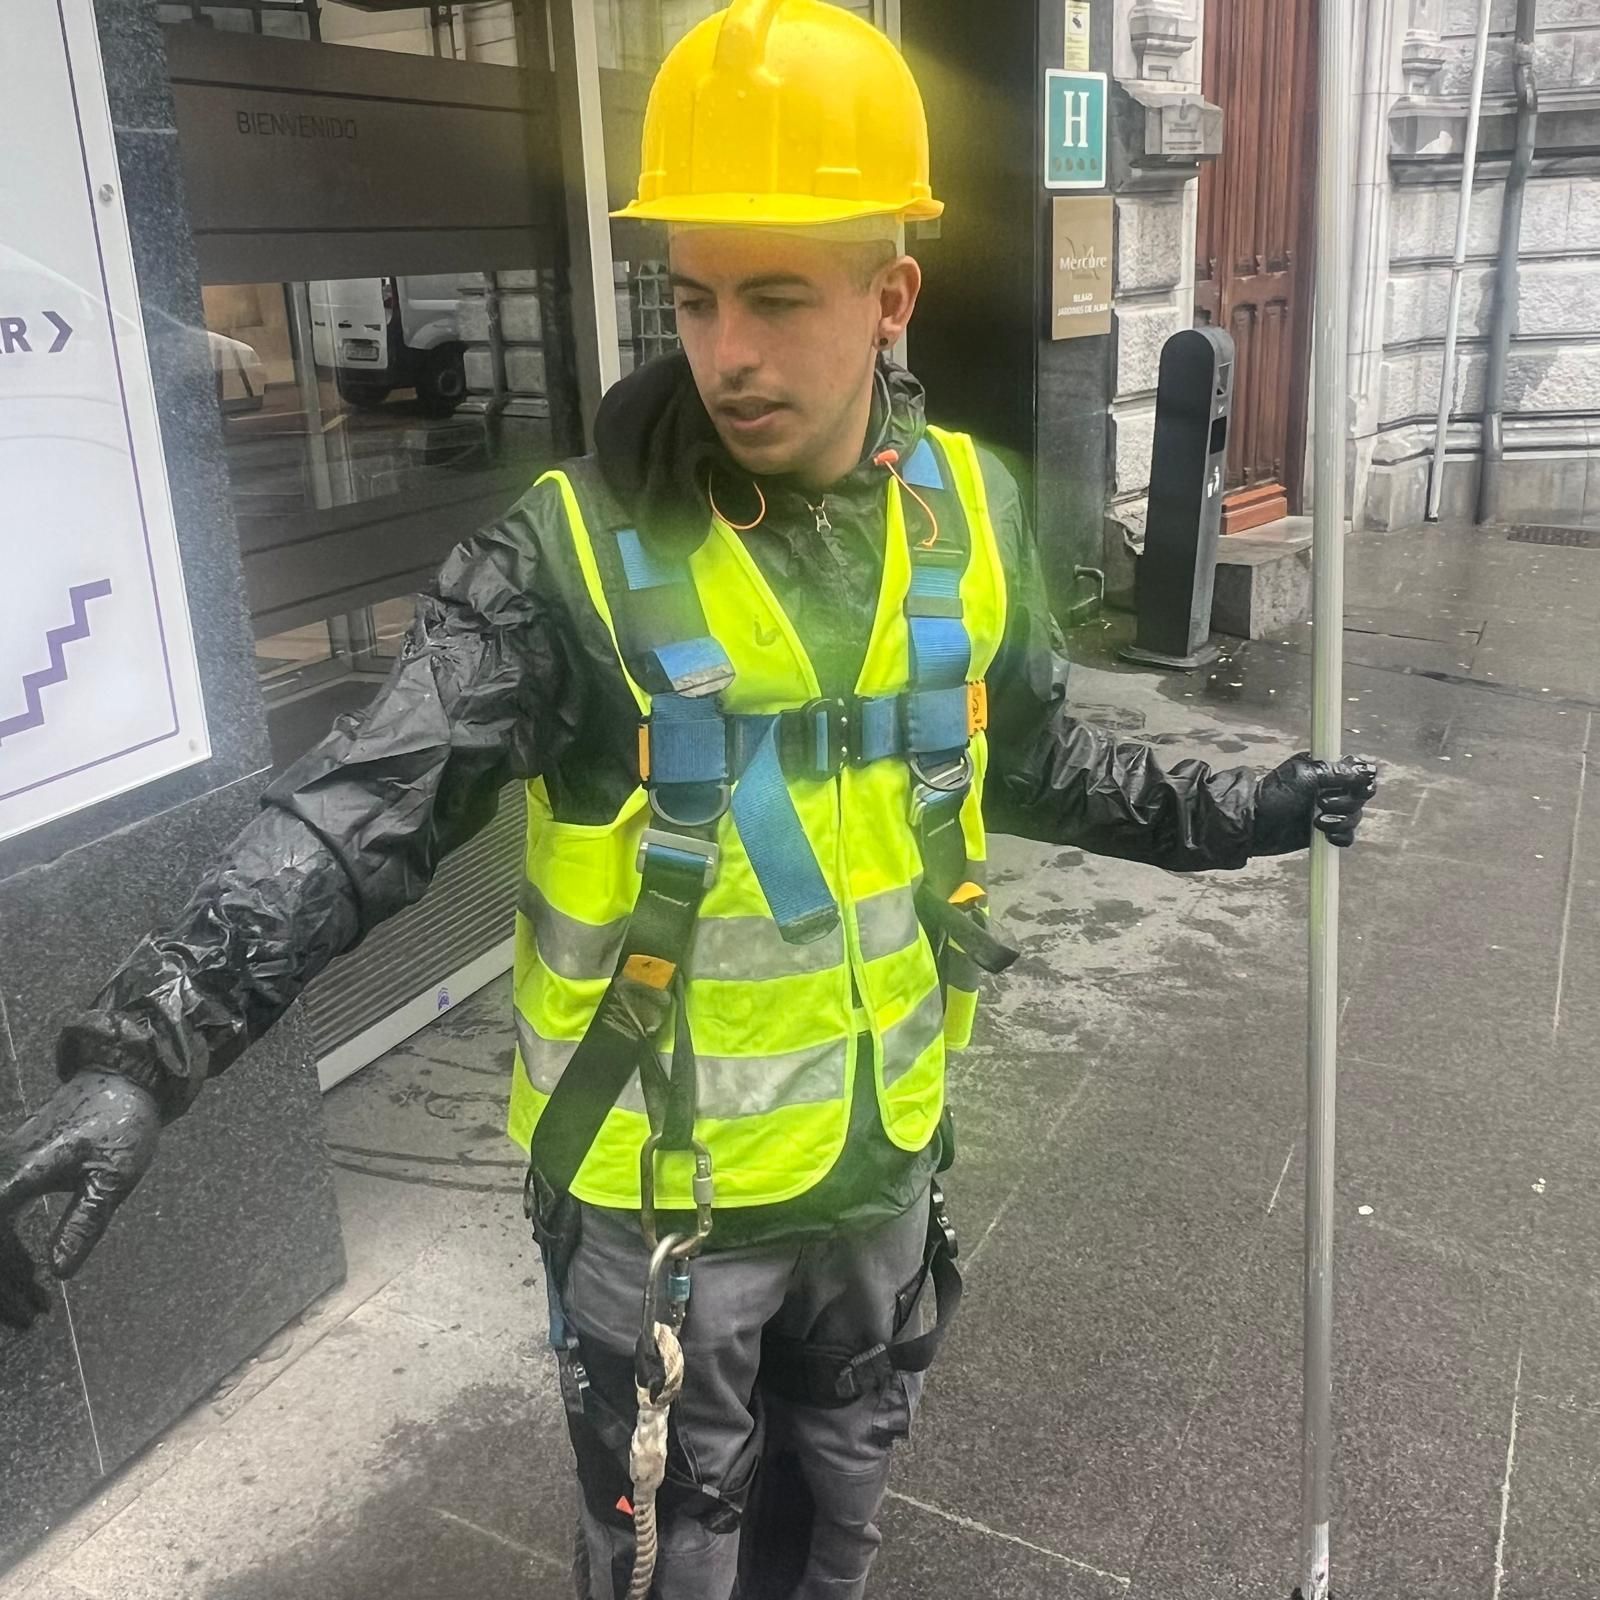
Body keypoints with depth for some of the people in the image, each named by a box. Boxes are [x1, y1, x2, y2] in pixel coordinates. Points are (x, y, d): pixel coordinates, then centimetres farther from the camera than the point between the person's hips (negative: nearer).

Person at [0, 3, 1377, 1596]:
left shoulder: (967, 516, -6)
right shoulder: (576, 549, -21)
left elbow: (1031, 760, 9)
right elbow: (358, 814, -27)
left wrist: (1225, 813, 12)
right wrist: (140, 1052, -37)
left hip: (879, 1152, 4)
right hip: (659, 1188, -4)